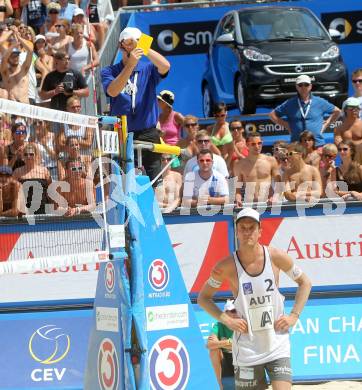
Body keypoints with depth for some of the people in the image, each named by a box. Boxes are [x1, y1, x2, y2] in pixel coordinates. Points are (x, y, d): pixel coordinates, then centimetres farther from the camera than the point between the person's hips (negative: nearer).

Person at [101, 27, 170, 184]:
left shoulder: (148, 69, 6)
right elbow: (112, 91, -16)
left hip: (148, 134, 0)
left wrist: (143, 48, -27)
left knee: (154, 180, -3)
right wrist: (130, 65, -26)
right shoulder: (109, 71, 5)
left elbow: (165, 66, -15)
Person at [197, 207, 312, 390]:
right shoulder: (226, 267, -8)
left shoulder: (276, 257, -5)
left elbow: (304, 282, 10)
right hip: (246, 349, 0)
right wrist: (225, 319, -9)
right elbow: (203, 297, 5)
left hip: (277, 346, 0)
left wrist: (294, 316, 0)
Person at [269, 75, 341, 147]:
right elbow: (273, 115, 12)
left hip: (318, 144, 0)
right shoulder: (290, 104, 6)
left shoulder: (320, 102, 7)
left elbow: (337, 111, 18)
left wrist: (325, 124, 9)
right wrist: (287, 125, 4)